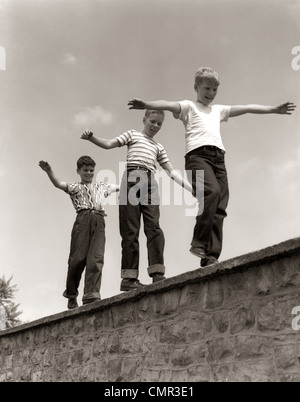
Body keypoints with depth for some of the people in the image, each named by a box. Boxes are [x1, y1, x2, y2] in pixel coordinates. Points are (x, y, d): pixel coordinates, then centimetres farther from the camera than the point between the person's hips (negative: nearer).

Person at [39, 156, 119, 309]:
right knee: (78, 258, -9)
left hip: (99, 221, 2)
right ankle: (71, 294, 10)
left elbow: (119, 187, 44)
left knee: (96, 258, -14)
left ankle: (91, 295, -22)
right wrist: (49, 171, -18)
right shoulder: (74, 187, 19)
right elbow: (58, 184, 0)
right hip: (82, 219, -2)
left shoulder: (101, 187, 32)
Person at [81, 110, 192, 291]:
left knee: (154, 227, -12)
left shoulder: (159, 147, 30)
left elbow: (171, 171, 25)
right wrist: (91, 137, -11)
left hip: (150, 183, 3)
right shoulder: (133, 135, 20)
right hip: (132, 178, -3)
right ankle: (129, 277, -9)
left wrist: (191, 188, 16)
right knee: (131, 230, -8)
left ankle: (157, 273, -17)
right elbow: (109, 144, 8)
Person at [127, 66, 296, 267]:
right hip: (198, 154, -5)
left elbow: (246, 108, 33)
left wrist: (274, 109, 31)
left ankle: (211, 257, -13)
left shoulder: (218, 110, 34)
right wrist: (146, 104, -22)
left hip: (218, 158, 5)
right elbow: (169, 105, -3)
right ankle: (199, 243, -24)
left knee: (219, 208, -10)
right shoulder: (189, 106, 17)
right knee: (212, 192, -31)